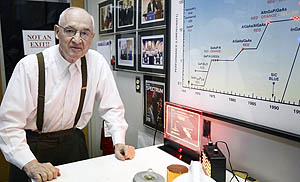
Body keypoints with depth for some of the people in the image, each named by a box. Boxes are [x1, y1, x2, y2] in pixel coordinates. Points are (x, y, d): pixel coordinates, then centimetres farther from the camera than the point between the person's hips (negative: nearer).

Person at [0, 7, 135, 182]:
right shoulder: (29, 67, -20)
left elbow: (112, 108, -4)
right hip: (33, 146, -2)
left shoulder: (97, 62, -12)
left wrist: (119, 142, -15)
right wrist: (30, 164, -29)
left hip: (73, 144, 3)